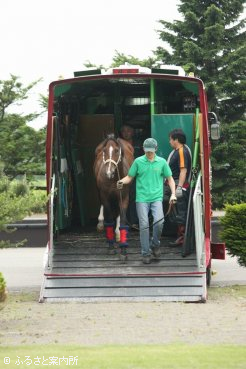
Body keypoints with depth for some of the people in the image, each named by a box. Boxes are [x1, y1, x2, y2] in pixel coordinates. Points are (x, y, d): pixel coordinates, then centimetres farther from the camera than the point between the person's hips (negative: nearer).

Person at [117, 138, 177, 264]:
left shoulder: (162, 162, 6)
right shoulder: (138, 161, 4)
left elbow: (170, 179, 11)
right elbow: (130, 177, 8)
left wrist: (173, 194, 0)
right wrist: (122, 181, -14)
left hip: (156, 197, 0)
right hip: (142, 198, 0)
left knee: (159, 221, -19)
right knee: (144, 225, -3)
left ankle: (155, 244, 6)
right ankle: (146, 253, 7)